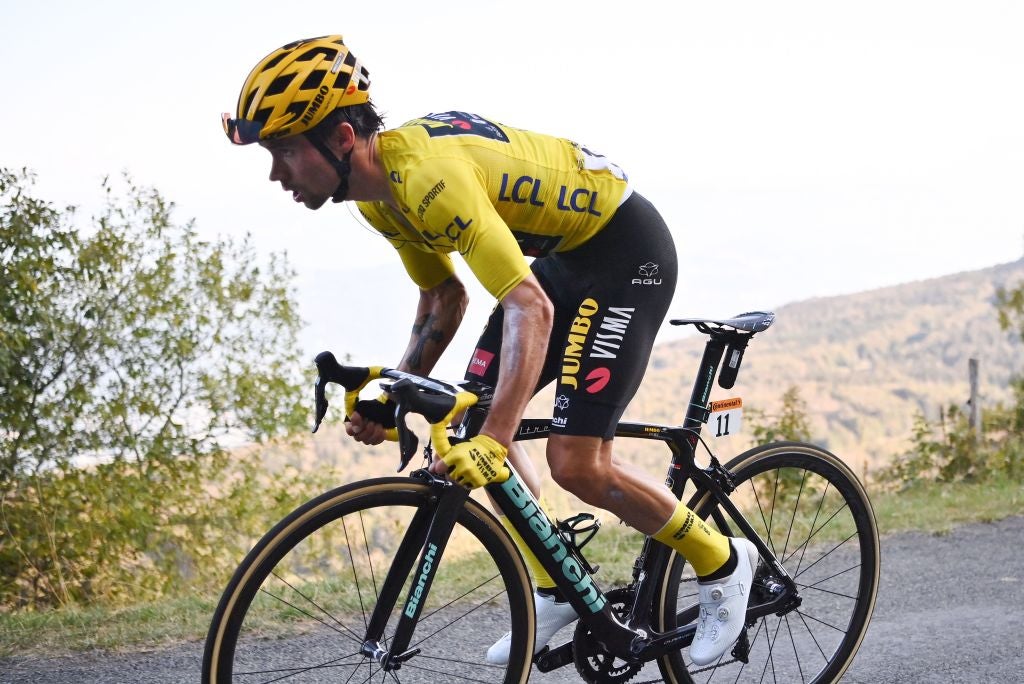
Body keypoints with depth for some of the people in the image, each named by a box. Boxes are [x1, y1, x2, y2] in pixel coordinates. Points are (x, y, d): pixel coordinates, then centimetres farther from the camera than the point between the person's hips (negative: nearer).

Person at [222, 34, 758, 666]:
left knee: (575, 463, -14)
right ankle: (558, 590, 17)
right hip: (561, 253, 10)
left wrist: (495, 440, -47)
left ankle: (722, 564, 8)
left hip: (627, 247, -10)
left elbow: (530, 308, -39)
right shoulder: (379, 191, -2)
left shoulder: (430, 175, -33)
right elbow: (445, 297, 12)